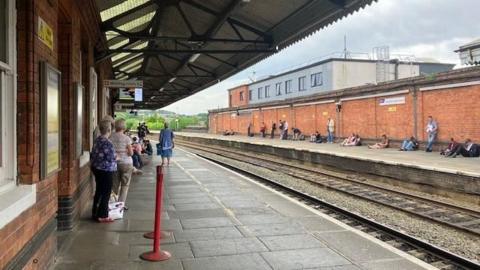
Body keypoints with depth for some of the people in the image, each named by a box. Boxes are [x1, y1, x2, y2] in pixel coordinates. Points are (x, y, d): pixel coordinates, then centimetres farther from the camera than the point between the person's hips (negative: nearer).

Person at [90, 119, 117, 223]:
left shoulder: (97, 140, 4)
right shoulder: (108, 143, -22)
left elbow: (93, 155, 11)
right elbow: (111, 159, -20)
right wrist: (117, 157, -1)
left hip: (96, 169, 8)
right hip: (106, 171, -8)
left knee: (98, 191, 17)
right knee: (106, 193, 2)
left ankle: (95, 213, 26)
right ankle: (102, 216, 8)